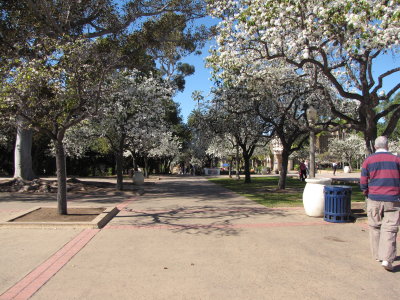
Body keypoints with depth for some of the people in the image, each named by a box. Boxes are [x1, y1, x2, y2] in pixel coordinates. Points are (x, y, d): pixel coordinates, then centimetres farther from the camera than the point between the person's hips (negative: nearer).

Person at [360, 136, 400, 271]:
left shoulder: (368, 160, 0)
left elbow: (363, 183, -1)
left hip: (374, 200, 1)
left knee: (375, 228, 13)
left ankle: (378, 255, 22)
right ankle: (387, 259, -7)